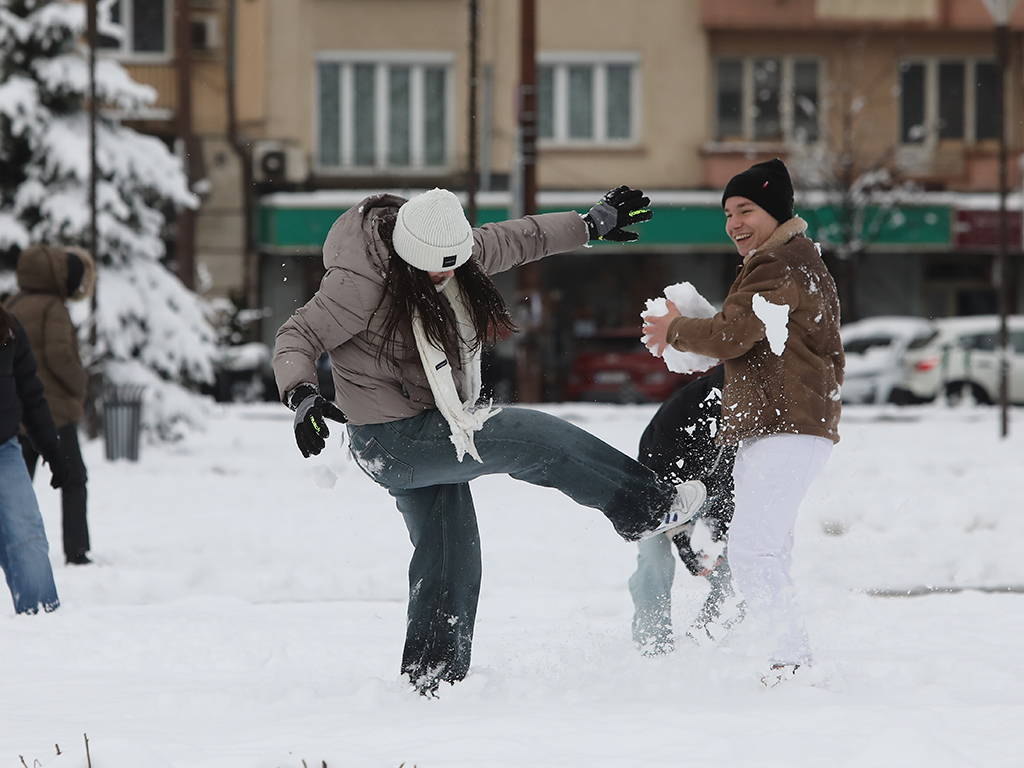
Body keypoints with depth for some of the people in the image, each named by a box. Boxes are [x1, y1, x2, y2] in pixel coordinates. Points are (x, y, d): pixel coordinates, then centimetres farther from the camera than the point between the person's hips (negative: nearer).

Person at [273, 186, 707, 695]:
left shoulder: (456, 249, -1)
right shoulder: (363, 281, -23)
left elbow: (520, 239, 16)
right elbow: (298, 336, -18)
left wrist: (593, 223, 26)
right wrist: (302, 396, -36)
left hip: (436, 433, 8)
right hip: (393, 439, -8)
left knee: (451, 557, 8)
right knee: (532, 437, -11)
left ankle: (430, 678, 16)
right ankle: (644, 509, 2)